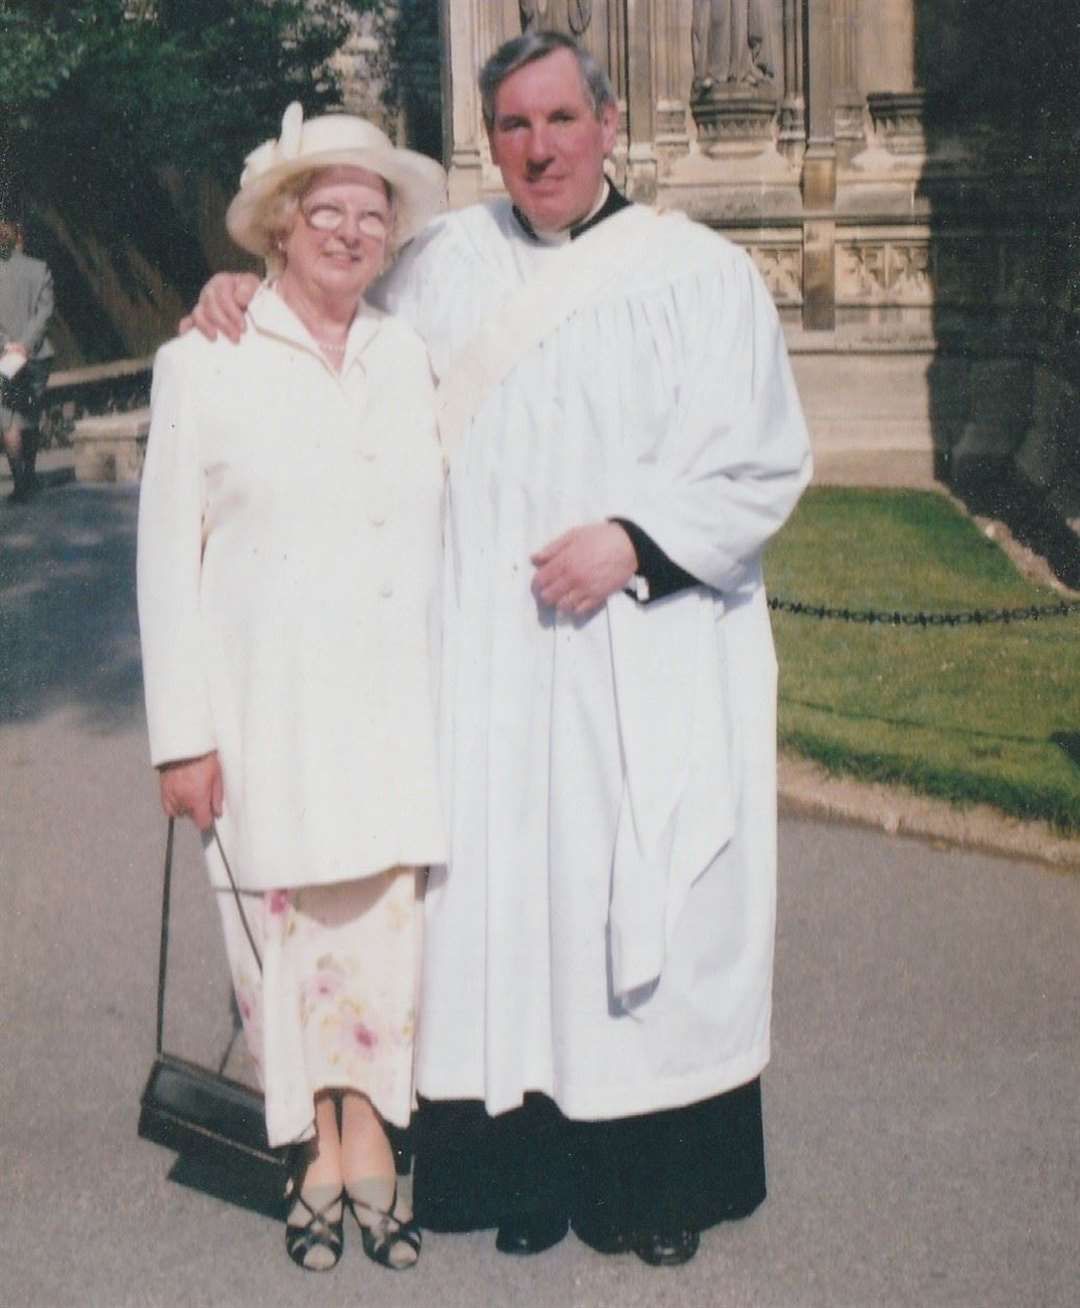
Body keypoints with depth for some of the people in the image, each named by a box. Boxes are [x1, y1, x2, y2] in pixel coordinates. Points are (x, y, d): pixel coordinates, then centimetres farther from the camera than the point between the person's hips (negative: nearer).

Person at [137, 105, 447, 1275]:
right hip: (264, 706, -2)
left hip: (393, 703, 3)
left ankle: (371, 1138, 20)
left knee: (384, 918, 4)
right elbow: (167, 554, -2)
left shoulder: (407, 356, 10)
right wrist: (180, 733, -6)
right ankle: (320, 1150, 21)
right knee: (285, 925, 4)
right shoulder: (205, 363, 0)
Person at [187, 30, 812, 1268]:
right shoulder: (443, 263, 11)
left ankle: (658, 1180, 13)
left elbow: (762, 463, -3)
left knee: (646, 904, 0)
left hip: (650, 666, -2)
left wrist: (634, 538, -15)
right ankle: (530, 1163, 14)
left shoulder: (700, 274, 2)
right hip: (488, 665, 3)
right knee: (502, 896, 2)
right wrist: (248, 298, 9)